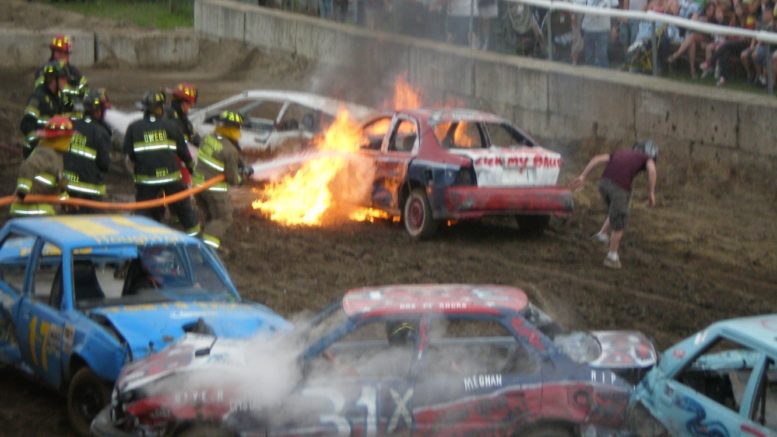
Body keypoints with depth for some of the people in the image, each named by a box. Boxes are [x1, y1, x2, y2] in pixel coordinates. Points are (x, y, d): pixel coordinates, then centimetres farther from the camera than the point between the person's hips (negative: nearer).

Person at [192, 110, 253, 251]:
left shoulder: (208, 139, 0)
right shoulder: (230, 150, -22)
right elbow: (232, 178, -16)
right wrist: (243, 174, 9)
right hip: (215, 189, -7)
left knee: (211, 215, 25)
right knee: (223, 219, 6)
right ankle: (209, 245, -9)